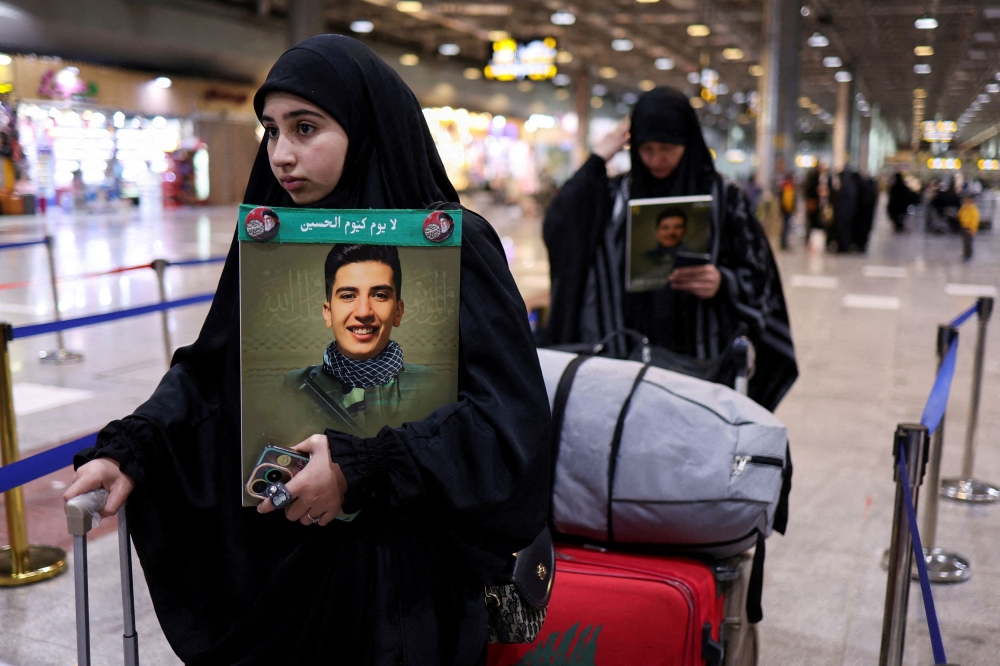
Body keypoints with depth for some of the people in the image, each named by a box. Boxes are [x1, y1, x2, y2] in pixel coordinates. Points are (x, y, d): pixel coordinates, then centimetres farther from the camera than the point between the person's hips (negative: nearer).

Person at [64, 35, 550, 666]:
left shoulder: (451, 243, -15)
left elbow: (510, 413, -20)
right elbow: (211, 367, 6)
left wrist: (364, 470, -25)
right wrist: (128, 448, -9)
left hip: (399, 566, -4)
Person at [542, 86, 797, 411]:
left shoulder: (723, 197, 4)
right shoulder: (615, 194, 7)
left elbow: (758, 276, 4)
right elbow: (557, 231, -7)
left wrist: (723, 283, -18)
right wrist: (596, 161, -4)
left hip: (699, 355, -1)